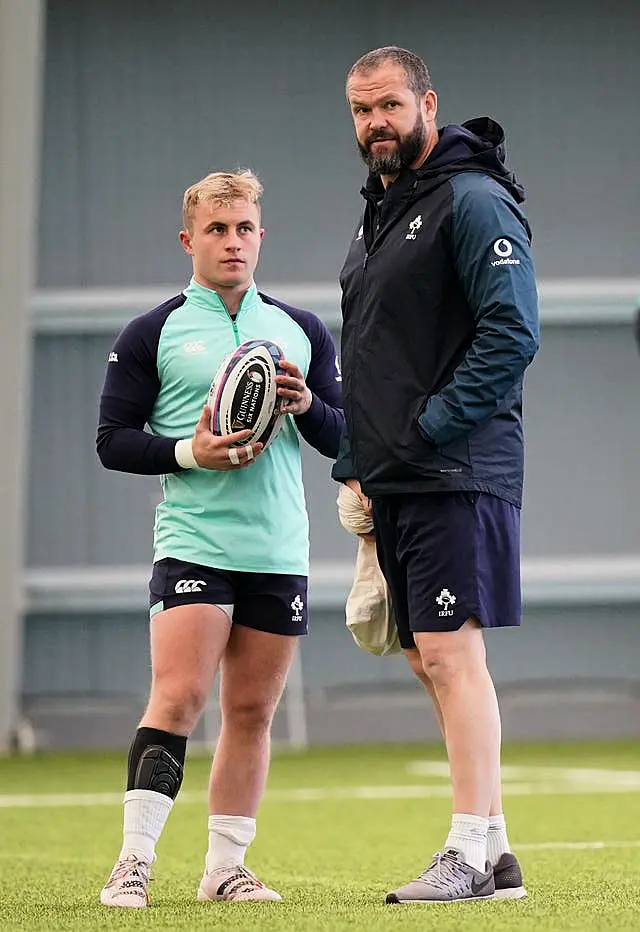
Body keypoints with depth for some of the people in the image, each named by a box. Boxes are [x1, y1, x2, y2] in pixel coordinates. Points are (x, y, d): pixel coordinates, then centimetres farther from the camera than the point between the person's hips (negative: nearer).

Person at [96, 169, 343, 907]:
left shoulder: (303, 332, 13)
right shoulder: (153, 334, 2)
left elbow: (344, 438, 14)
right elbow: (113, 440, 0)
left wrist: (307, 405, -7)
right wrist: (190, 452, -14)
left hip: (279, 552, 4)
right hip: (193, 540, -4)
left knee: (251, 710, 6)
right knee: (178, 696, -14)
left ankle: (226, 866, 13)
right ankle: (134, 861, -14)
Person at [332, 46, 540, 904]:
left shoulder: (471, 202, -8)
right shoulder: (375, 217, 20)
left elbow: (513, 332, -18)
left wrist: (433, 426, -17)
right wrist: (354, 466, 18)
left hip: (456, 476, -9)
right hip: (392, 485, 9)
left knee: (450, 653, -12)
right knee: (429, 659, 9)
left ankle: (471, 850, -12)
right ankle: (495, 851, 13)